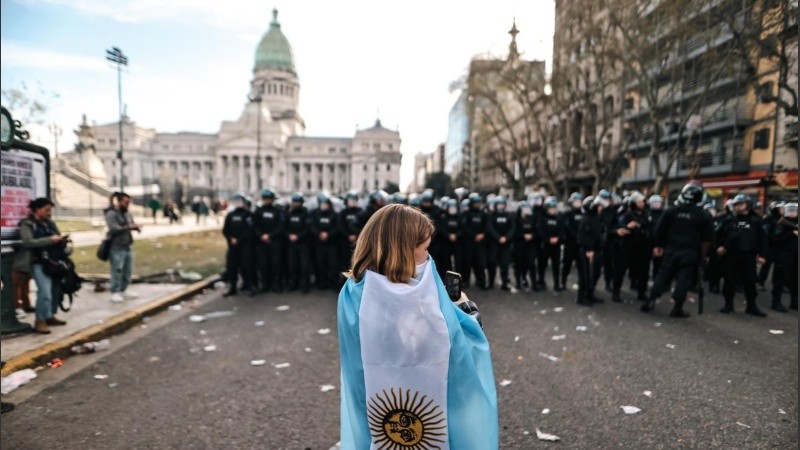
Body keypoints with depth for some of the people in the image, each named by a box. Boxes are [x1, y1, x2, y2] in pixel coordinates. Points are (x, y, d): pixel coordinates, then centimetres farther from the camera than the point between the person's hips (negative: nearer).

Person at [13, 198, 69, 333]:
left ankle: (50, 316, 23)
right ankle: (39, 321, -2)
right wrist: (50, 240, -20)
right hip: (39, 263, -6)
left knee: (55, 290, 8)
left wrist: (62, 240, 0)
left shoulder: (50, 223, 16)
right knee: (45, 292, -14)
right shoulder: (27, 224, -3)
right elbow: (27, 242, -15)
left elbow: (56, 239, 23)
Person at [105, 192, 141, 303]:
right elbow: (114, 229, -21)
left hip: (127, 247, 8)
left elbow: (133, 225, 12)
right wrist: (128, 227, -16)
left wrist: (136, 227, -11)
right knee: (117, 271, -4)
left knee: (127, 271, 12)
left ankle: (123, 291, 23)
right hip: (116, 248, -8)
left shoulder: (127, 214, 14)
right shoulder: (111, 214, -10)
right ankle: (115, 293, 4)